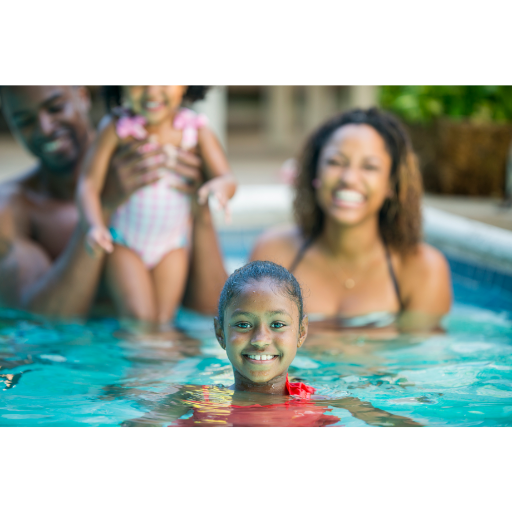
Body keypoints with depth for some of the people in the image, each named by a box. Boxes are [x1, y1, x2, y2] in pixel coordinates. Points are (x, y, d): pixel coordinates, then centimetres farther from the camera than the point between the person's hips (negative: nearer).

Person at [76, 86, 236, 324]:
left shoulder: (195, 128, -8)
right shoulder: (117, 127, -15)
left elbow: (228, 179, -12)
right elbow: (89, 184, -17)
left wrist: (220, 186, -38)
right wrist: (95, 226, -35)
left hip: (172, 244, 2)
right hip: (124, 241, -2)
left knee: (163, 320, 1)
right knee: (139, 319, -12)